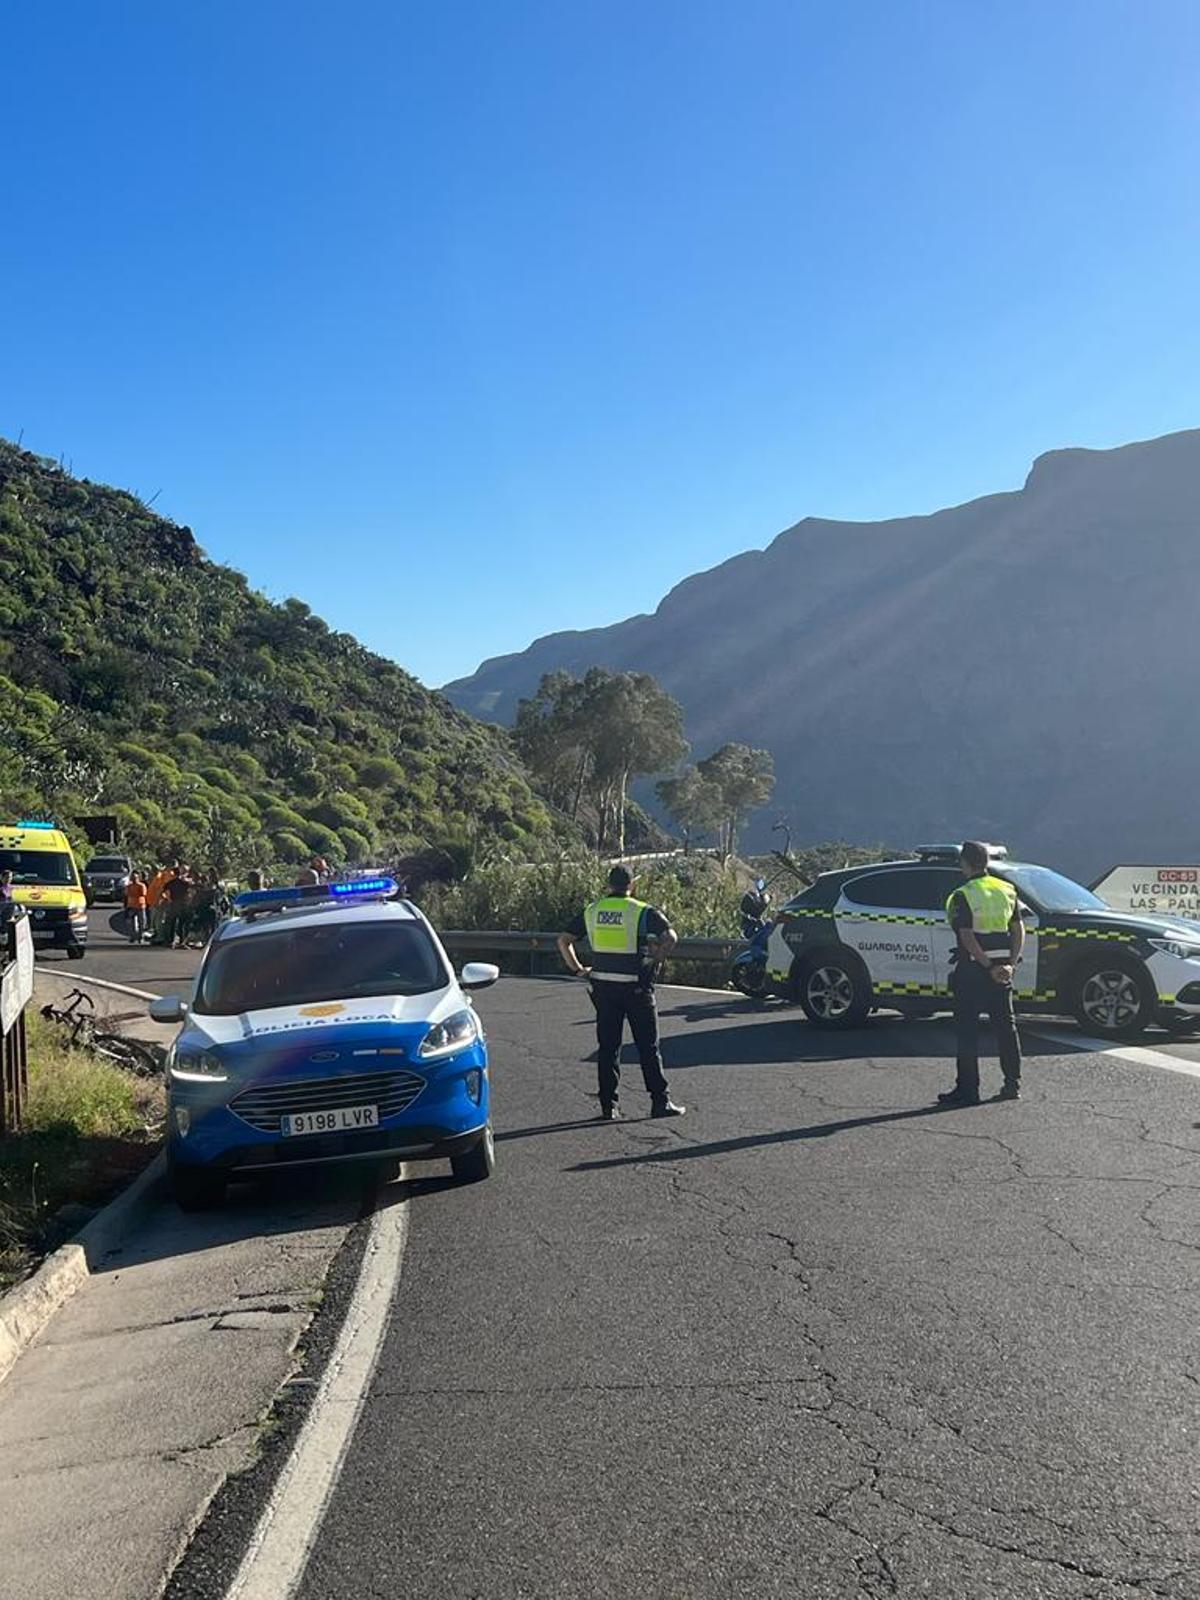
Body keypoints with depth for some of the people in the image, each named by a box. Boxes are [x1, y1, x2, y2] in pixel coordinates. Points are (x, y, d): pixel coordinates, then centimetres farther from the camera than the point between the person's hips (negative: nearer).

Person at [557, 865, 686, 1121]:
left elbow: (563, 941, 8)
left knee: (607, 1047, 9)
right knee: (648, 1047, 5)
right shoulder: (643, 912, -5)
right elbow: (670, 938, -16)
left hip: (603, 987, 3)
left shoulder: (591, 912, 7)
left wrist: (577, 968, 11)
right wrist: (653, 960, -5)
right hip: (636, 987, -3)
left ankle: (608, 1106, 9)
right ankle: (660, 1102, 8)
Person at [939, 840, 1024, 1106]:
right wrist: (1010, 963, 0)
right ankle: (1012, 1084, 18)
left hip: (972, 969, -6)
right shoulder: (1007, 890, 8)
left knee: (967, 1030, 0)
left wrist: (989, 967, -15)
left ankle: (967, 1089, 0)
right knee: (1006, 1026, 13)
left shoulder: (963, 896, -11)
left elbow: (967, 937, -18)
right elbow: (1019, 930, 5)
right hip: (1002, 968, 6)